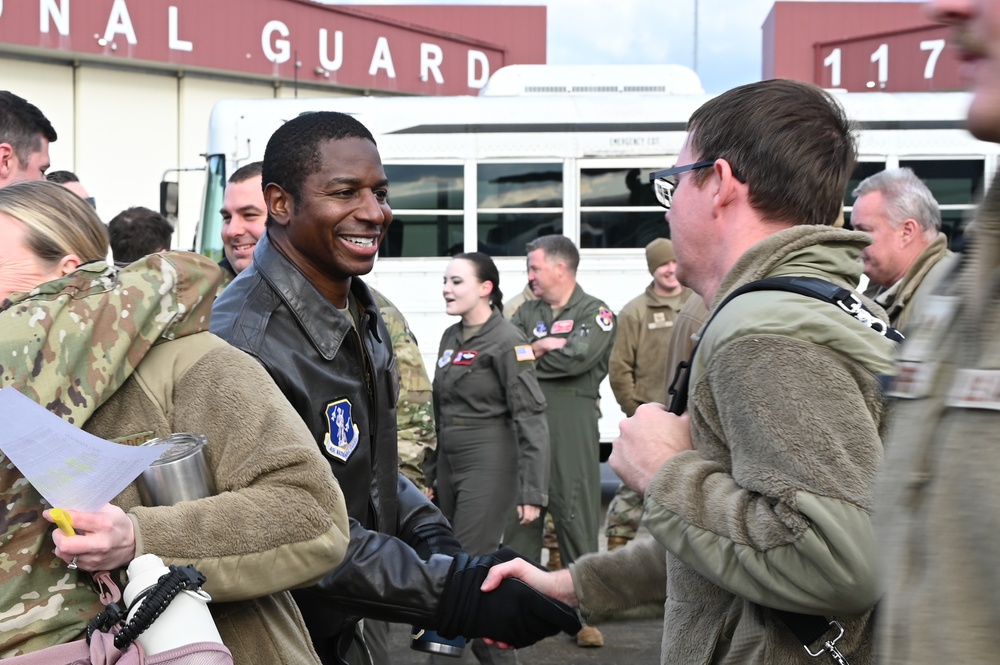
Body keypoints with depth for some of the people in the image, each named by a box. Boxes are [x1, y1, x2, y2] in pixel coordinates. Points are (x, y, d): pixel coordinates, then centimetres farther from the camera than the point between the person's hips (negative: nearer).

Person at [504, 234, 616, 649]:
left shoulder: (596, 313, 1)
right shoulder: (527, 312, 18)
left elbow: (577, 357, -15)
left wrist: (525, 353, -2)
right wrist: (542, 346, -12)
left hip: (572, 424, -5)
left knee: (576, 515, -1)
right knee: (519, 515, 4)